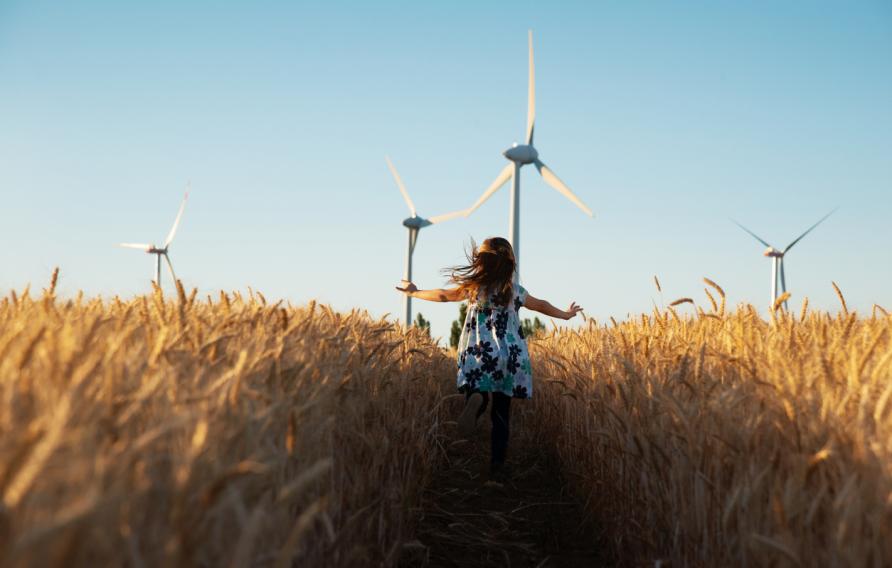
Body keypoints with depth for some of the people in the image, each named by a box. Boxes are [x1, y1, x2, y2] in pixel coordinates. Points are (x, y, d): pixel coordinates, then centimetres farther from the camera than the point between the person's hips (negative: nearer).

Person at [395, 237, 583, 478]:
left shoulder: (473, 287, 0)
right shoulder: (515, 291, 6)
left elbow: (443, 295, 7)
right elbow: (541, 305, 21)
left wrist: (414, 292, 23)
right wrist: (565, 314, 39)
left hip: (479, 359, -2)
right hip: (509, 361, 2)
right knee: (501, 413, 10)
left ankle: (477, 399, -35)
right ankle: (497, 464, 6)